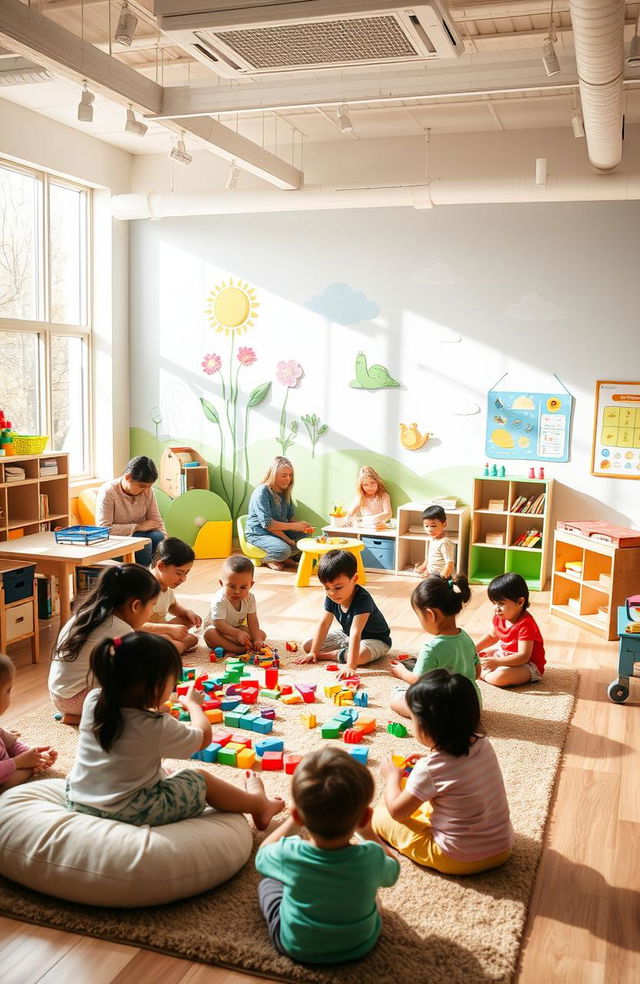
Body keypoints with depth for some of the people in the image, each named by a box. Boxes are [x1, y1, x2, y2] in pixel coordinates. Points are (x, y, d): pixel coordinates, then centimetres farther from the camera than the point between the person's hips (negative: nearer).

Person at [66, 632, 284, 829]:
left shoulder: (92, 702, -9)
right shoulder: (158, 727, -24)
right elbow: (203, 736, -4)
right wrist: (193, 704, 13)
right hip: (129, 813, -7)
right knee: (201, 780, 9)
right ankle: (258, 803, 31)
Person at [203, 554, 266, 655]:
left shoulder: (249, 598, -15)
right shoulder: (219, 601, -30)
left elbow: (252, 621, -14)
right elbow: (219, 624, -36)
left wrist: (257, 639, -28)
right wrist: (237, 633, -48)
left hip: (238, 627, 5)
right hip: (215, 626, -5)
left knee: (262, 634, -13)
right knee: (210, 634, -38)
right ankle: (238, 649, -43)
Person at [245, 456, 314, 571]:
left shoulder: (285, 492, 8)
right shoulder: (262, 492, -18)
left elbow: (289, 518, 10)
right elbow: (267, 523, -24)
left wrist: (301, 525, -13)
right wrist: (293, 526, -25)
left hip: (279, 531, 8)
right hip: (259, 534, -8)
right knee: (283, 550, -34)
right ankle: (267, 560, -2)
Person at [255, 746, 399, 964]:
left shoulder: (288, 854, -33)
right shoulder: (371, 857, -31)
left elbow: (262, 854, -7)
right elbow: (392, 871, -5)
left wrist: (293, 822, -1)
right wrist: (367, 831, -1)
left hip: (295, 947, -1)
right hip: (359, 946, 1)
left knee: (267, 883, 23)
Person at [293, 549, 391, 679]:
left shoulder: (362, 600, -37)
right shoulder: (331, 598, -14)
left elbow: (356, 633, -43)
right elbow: (324, 624, -6)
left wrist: (350, 666, -48)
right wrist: (313, 652, -9)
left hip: (375, 639, -7)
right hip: (346, 635, 7)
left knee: (361, 655, -42)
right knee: (307, 646, -1)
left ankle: (328, 655, -17)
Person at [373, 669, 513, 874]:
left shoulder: (429, 769, -24)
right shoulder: (483, 745, -7)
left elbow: (397, 811, -8)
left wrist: (393, 777, 8)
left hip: (458, 861, -6)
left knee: (380, 814, 6)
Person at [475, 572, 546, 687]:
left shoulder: (525, 624, -30)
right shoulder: (500, 617, -4)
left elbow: (523, 656, -34)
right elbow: (492, 636, 16)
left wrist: (496, 662, -40)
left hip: (528, 664, -9)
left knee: (500, 676, -34)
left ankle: (482, 672, -8)